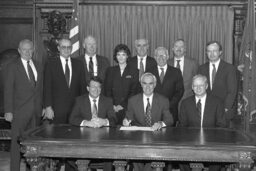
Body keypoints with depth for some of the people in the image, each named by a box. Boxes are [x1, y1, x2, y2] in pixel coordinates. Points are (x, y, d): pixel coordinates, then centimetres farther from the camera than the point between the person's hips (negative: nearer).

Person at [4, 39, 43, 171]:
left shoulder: (38, 66, 13)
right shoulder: (13, 66, -1)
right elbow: (8, 90, -5)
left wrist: (43, 107, 6)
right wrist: (8, 111, -11)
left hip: (36, 110, 4)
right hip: (20, 110, -4)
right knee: (17, 141, -1)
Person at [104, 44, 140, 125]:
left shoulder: (134, 72, 8)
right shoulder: (110, 70, 14)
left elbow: (134, 92, 1)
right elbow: (107, 90, 7)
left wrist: (122, 105, -9)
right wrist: (112, 105, -7)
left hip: (127, 108, -1)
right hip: (112, 108, 1)